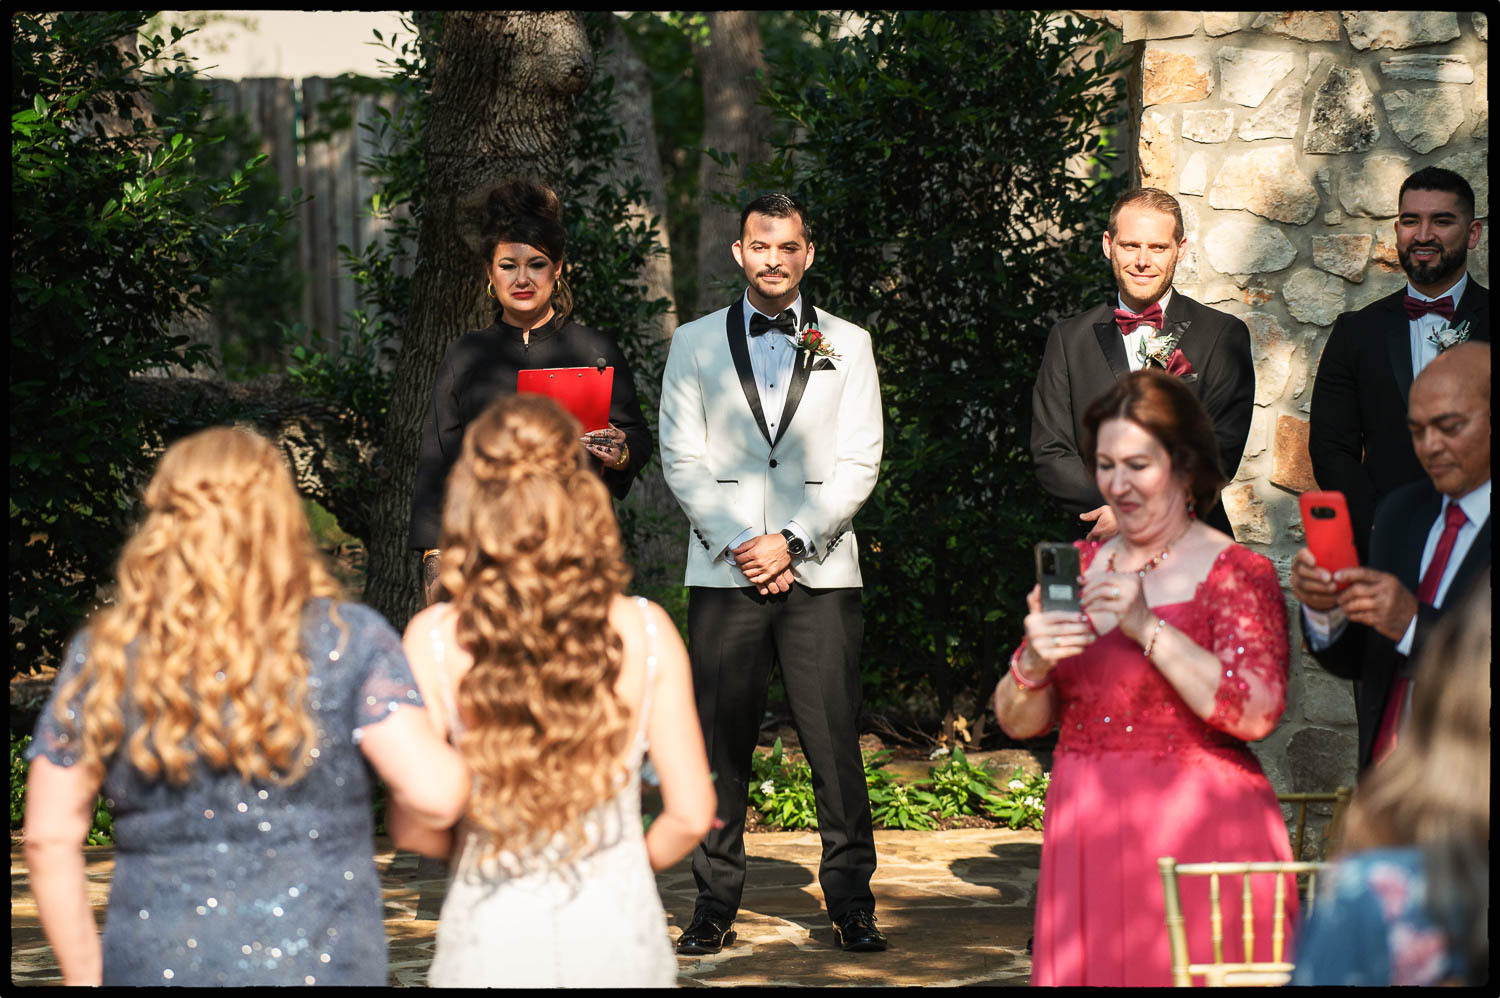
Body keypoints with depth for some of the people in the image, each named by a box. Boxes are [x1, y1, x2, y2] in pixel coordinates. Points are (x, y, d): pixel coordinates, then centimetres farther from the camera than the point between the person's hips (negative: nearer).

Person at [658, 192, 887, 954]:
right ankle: (715, 904, 7)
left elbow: (859, 463, 4)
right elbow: (682, 460, 5)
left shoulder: (847, 345, 11)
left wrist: (791, 542, -8)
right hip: (723, 573, 0)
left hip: (820, 571, 0)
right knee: (720, 742, 0)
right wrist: (742, 545, -7)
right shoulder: (695, 343, 12)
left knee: (834, 741, -4)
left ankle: (850, 899, 3)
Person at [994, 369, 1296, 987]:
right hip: (1087, 838, 4)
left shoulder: (1238, 574, -3)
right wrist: (1032, 663, -12)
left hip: (1196, 837, -4)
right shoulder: (1079, 567, 12)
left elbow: (1257, 713, -17)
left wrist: (1148, 628, -20)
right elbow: (1020, 722, 10)